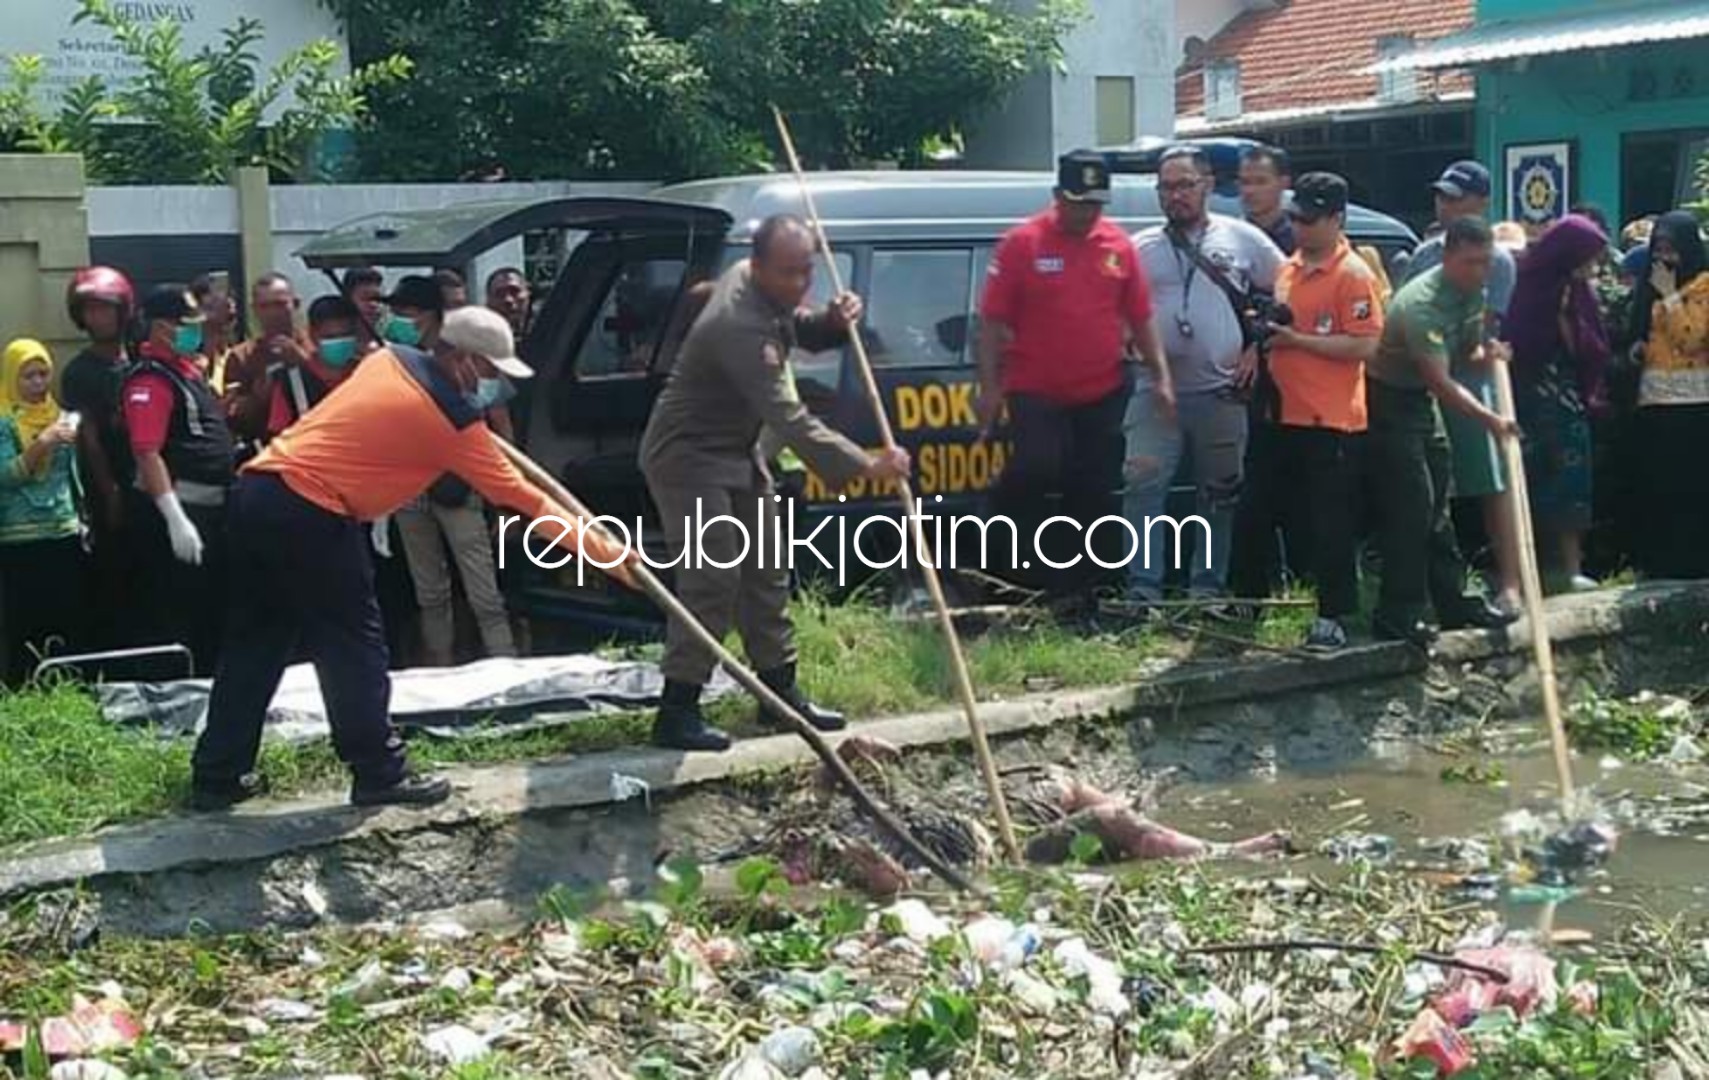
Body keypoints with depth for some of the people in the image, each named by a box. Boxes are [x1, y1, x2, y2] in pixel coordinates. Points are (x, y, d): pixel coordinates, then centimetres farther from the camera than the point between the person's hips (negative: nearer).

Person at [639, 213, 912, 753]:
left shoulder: (765, 289, -4)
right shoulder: (739, 326, -33)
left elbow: (799, 332, 15)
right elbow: (790, 419, -37)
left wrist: (834, 322, -9)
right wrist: (865, 465, -40)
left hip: (736, 451, 10)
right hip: (688, 458, -10)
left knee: (766, 571, 12)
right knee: (712, 582, -13)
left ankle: (779, 692, 21)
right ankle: (677, 712, -7)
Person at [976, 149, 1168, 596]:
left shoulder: (1119, 245, 5)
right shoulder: (1021, 243, -6)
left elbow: (1140, 316, 11)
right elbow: (992, 320, -5)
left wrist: (1161, 374, 4)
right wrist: (989, 387, -9)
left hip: (1104, 392, 4)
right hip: (1036, 390, -4)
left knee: (1095, 492, 7)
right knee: (1035, 468, -22)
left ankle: (1078, 589, 19)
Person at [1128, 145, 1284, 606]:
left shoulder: (1242, 238, 5)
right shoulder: (1142, 248, 7)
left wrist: (1259, 347, 1)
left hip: (1222, 393, 0)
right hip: (1158, 391, 0)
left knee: (1220, 495, 8)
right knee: (1143, 483, -12)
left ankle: (1208, 587, 18)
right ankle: (1144, 587, -9)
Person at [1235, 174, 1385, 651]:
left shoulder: (1353, 275, -10)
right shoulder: (1289, 270, 14)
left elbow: (1364, 345, -19)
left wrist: (1295, 340, -18)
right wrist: (1263, 330, 7)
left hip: (1332, 421, -8)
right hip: (1286, 414, 8)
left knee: (1330, 522, -2)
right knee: (1269, 507, 15)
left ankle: (1333, 617, 6)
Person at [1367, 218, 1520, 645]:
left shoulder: (1474, 293, 0)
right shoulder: (1422, 303, -29)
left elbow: (1466, 350, 13)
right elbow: (1441, 382, -32)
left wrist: (1487, 353, -10)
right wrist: (1488, 418, -40)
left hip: (1422, 399, 9)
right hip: (1388, 400, -9)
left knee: (1438, 502, 13)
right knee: (1411, 505, -12)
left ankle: (1455, 602, 22)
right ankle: (1397, 616, -8)